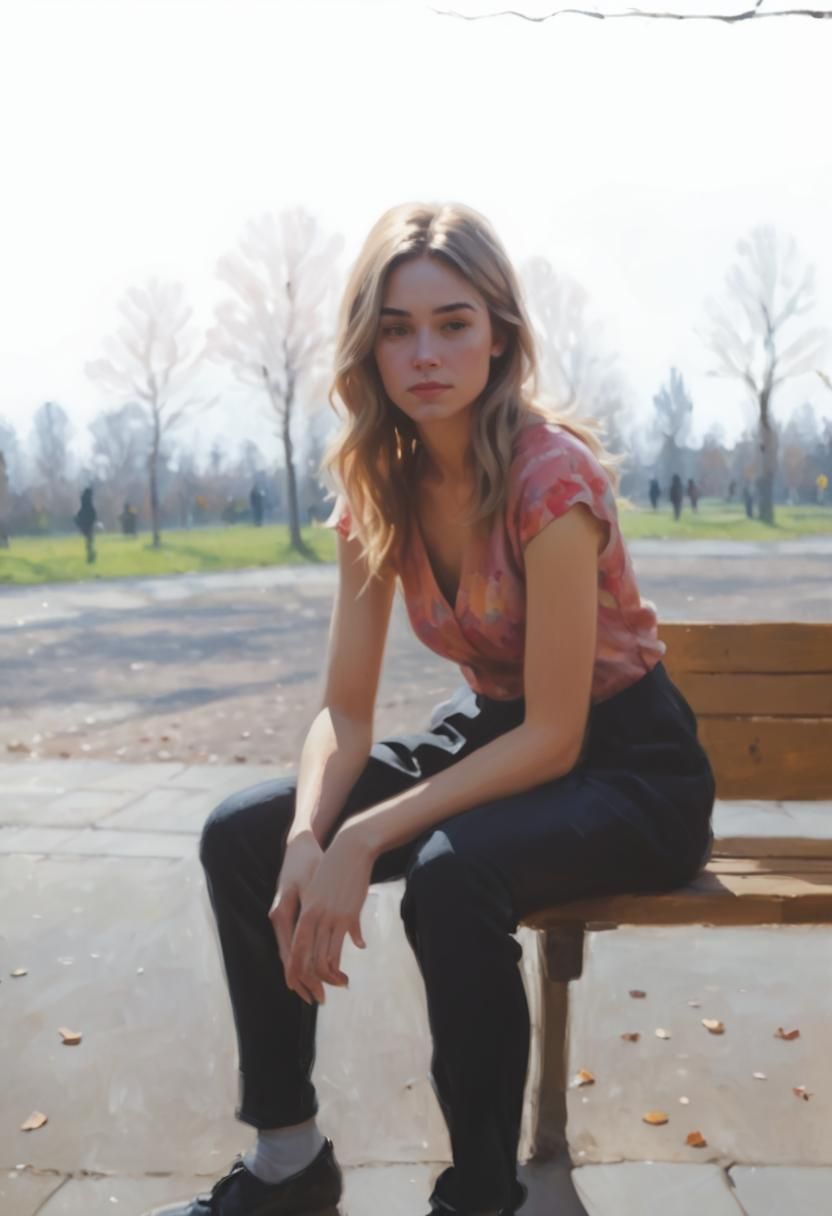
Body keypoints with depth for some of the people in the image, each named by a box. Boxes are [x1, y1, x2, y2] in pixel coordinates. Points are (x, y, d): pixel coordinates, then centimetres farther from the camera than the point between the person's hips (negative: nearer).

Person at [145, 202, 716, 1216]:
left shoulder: (549, 476, -24)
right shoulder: (379, 487, -4)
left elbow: (554, 740, -24)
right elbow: (345, 711, -5)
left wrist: (362, 843, -28)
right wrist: (308, 839, -24)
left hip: (628, 766, -6)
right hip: (490, 734, 7)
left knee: (450, 871, -36)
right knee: (240, 837, -7)